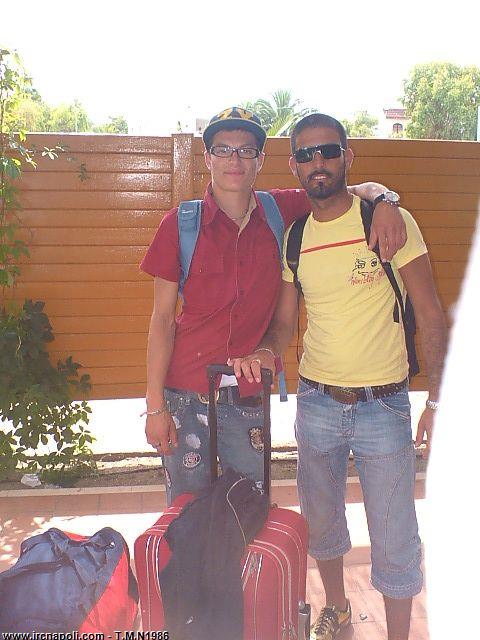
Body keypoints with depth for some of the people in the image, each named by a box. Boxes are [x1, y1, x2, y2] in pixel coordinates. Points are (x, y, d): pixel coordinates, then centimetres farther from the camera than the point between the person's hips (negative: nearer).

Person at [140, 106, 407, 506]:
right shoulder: (181, 223, -4)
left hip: (250, 396, 2)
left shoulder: (279, 211, 1)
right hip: (186, 394, -1)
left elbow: (355, 191, 11)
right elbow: (162, 317, -4)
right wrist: (155, 405, -7)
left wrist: (382, 202, -14)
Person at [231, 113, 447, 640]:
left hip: (383, 405, -3)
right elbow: (285, 321, 10)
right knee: (320, 522, 20)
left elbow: (429, 314, -5)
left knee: (394, 542, 5)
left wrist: (438, 399, -10)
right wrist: (265, 351, -13)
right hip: (316, 403, 4)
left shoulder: (390, 220, -7)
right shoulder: (292, 239, 3)